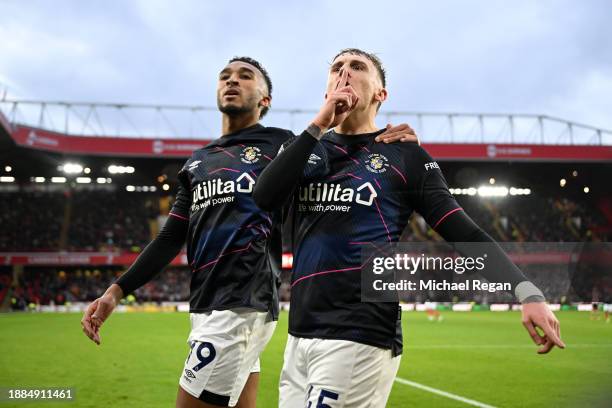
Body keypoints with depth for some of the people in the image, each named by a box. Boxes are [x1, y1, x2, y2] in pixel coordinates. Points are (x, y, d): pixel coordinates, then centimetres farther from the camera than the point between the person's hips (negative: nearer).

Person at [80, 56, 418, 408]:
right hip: (210, 305, 7)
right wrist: (117, 291, 11)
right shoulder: (198, 161, 20)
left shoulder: (281, 144, 2)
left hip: (240, 305, -7)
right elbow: (172, 238, 19)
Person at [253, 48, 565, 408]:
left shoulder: (404, 154, 3)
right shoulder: (305, 149, 14)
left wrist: (528, 292, -16)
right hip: (300, 336, 5)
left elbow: (466, 233, -3)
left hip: (359, 337, -5)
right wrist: (319, 125, -7)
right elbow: (265, 197, -5)